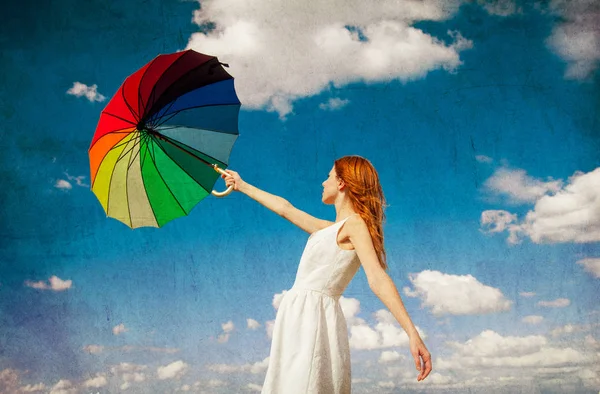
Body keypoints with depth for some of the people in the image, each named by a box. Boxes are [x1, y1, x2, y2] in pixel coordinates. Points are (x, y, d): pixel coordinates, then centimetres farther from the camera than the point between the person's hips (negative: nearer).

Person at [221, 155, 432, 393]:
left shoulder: (355, 224, -7)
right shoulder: (332, 229, 20)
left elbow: (378, 278, -20)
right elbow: (286, 208, 31)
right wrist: (242, 186, 40)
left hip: (315, 316, -8)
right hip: (300, 317, 8)